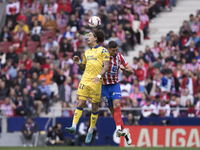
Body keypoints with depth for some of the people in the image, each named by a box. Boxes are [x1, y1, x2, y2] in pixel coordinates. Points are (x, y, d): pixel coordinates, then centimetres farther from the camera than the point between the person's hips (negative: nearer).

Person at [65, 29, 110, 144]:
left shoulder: (103, 50, 1)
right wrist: (78, 62, 6)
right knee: (81, 103, -7)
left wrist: (99, 76, -22)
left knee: (95, 106, 3)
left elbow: (106, 66, -7)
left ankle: (91, 131, 12)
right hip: (85, 81, 4)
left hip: (96, 82, -4)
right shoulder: (87, 52, 19)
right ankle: (74, 127, -15)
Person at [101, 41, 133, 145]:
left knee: (117, 106, -21)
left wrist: (123, 68, -19)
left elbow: (131, 71, 1)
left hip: (115, 85, 1)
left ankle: (119, 128, -33)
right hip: (104, 86, -1)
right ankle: (124, 132, 11)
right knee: (113, 110, 1)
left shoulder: (119, 56, -2)